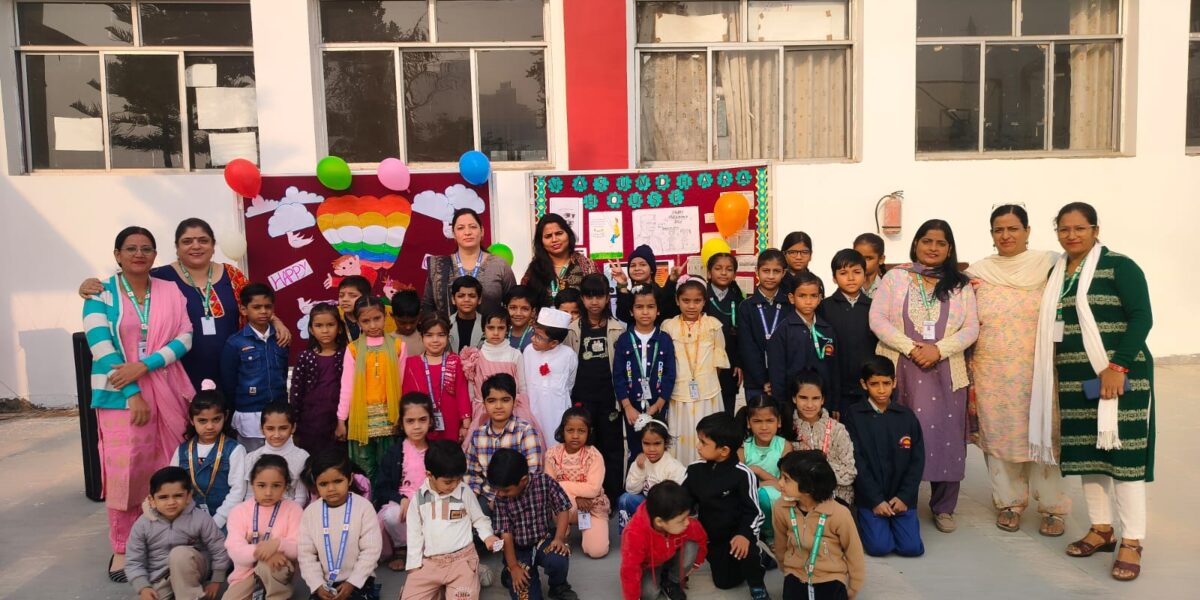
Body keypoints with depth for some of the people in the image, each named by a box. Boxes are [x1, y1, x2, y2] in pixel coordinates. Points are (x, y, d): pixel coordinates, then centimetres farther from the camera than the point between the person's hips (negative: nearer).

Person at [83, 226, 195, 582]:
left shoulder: (170, 292, 8)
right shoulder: (101, 295, 0)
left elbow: (185, 337, -1)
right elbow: (102, 349, -8)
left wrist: (144, 365, -15)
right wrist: (133, 394, -14)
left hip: (167, 394, 3)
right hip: (121, 395, -2)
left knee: (166, 472, 5)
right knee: (124, 472, -5)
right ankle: (122, 548, 10)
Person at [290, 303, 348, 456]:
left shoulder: (346, 355, -1)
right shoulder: (305, 357, 0)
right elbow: (295, 393, 2)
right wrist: (294, 428, 1)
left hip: (338, 423, 0)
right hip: (310, 424, 0)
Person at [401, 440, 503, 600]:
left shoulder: (465, 492, -7)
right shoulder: (418, 498, -1)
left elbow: (479, 519, 7)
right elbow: (414, 533, 7)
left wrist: (487, 536, -10)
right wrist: (414, 565, 4)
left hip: (461, 558, -2)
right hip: (429, 561, 3)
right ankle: (437, 586, 17)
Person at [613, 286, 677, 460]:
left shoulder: (665, 340, -2)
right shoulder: (624, 340, -2)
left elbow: (670, 376, -4)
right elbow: (618, 376, -4)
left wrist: (657, 406, -11)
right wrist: (627, 406, -12)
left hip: (657, 407, 0)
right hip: (632, 406, 0)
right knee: (635, 452, 10)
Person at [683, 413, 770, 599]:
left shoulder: (743, 474, -23)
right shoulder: (695, 470, -8)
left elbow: (753, 511, -18)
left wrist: (745, 534, -35)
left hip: (737, 533, -5)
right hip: (710, 535, 5)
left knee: (745, 549, -36)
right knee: (724, 582, 10)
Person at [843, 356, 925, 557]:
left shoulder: (907, 415, 4)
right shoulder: (854, 415, -4)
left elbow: (917, 460, 3)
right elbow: (857, 462, -7)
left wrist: (904, 497, -8)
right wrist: (876, 500, -12)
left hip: (901, 497, 2)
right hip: (870, 497, -2)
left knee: (912, 547, -11)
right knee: (879, 547, -16)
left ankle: (896, 519, 20)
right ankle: (866, 520, 16)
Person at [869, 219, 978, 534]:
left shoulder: (960, 285, 10)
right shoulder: (895, 277, 5)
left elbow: (971, 328, 3)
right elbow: (877, 319, -3)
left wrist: (938, 349, -13)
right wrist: (911, 348, -13)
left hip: (945, 372, 2)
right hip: (900, 369, -1)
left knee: (945, 436, 2)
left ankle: (943, 508, 16)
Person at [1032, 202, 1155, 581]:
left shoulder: (1119, 266, -7)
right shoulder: (1056, 272, 11)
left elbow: (1141, 317, -14)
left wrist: (1117, 366, -22)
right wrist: (1056, 374, 11)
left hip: (1118, 375, -6)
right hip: (1075, 380, 6)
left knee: (1122, 452, -3)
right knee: (1086, 452, 10)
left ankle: (1132, 541, 5)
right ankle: (1101, 529, 23)